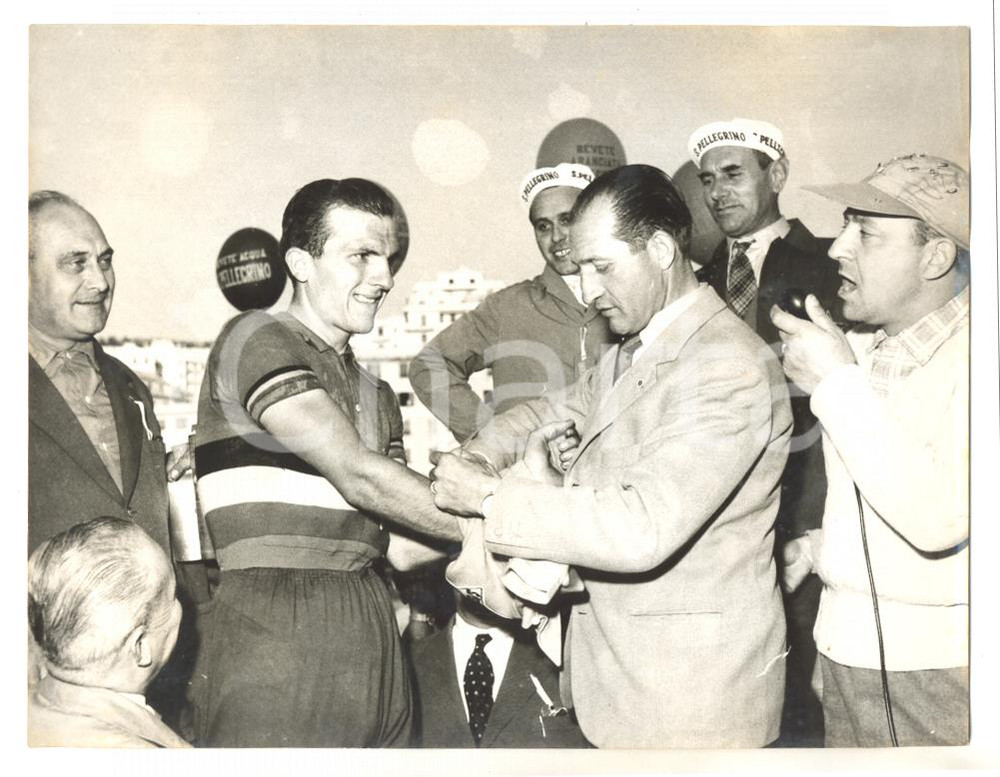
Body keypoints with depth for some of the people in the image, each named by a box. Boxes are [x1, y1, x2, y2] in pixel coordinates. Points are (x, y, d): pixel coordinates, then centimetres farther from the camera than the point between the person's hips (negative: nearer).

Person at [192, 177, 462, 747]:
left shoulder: (375, 394, 19)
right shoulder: (257, 338, -5)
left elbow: (402, 545, 11)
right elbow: (360, 477, -14)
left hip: (372, 632, 7)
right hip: (275, 630, -7)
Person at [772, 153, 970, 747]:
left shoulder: (968, 352, -17)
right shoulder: (861, 347, 7)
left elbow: (940, 518, -29)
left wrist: (838, 382, -25)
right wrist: (817, 547, 7)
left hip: (936, 671, -6)